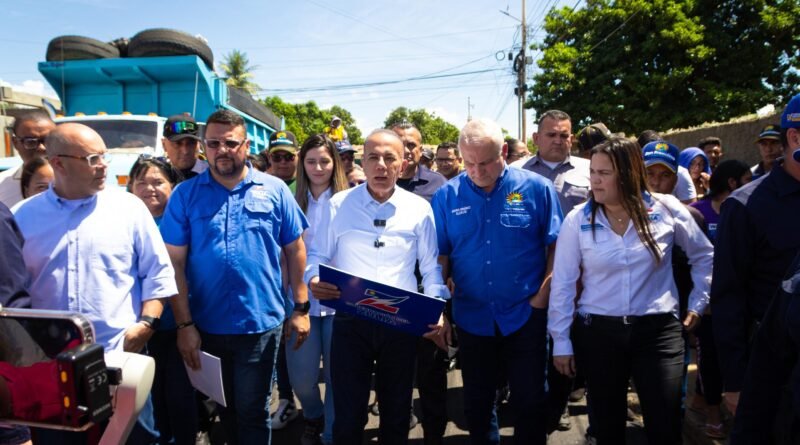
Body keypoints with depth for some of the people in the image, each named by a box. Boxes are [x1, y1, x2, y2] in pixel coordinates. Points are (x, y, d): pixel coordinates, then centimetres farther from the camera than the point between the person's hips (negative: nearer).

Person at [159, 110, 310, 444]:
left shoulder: (274, 190, -1)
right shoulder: (185, 194, -2)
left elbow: (295, 249, 3)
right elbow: (174, 262, -3)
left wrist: (301, 308, 1)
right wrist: (184, 324, -6)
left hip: (261, 323, -1)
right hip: (207, 325, 2)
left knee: (253, 412, 11)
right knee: (225, 408, 21)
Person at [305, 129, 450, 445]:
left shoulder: (419, 209, 2)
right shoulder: (339, 205, 0)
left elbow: (431, 267, 5)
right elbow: (318, 256, 6)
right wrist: (313, 280, -16)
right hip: (350, 321, -1)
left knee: (396, 410, 16)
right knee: (348, 412, 8)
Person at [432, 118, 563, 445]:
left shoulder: (537, 188, -7)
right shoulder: (447, 195, -3)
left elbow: (556, 246, -2)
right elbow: (440, 254, 1)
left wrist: (543, 295, -8)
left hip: (525, 315, -2)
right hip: (471, 316, 2)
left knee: (531, 401, 11)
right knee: (477, 403, 17)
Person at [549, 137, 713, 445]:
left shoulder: (667, 209, -5)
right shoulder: (577, 220, -6)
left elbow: (704, 256, 11)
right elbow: (563, 284, -3)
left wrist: (698, 303, 10)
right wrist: (561, 341, -2)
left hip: (658, 330, 0)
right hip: (597, 332, 1)